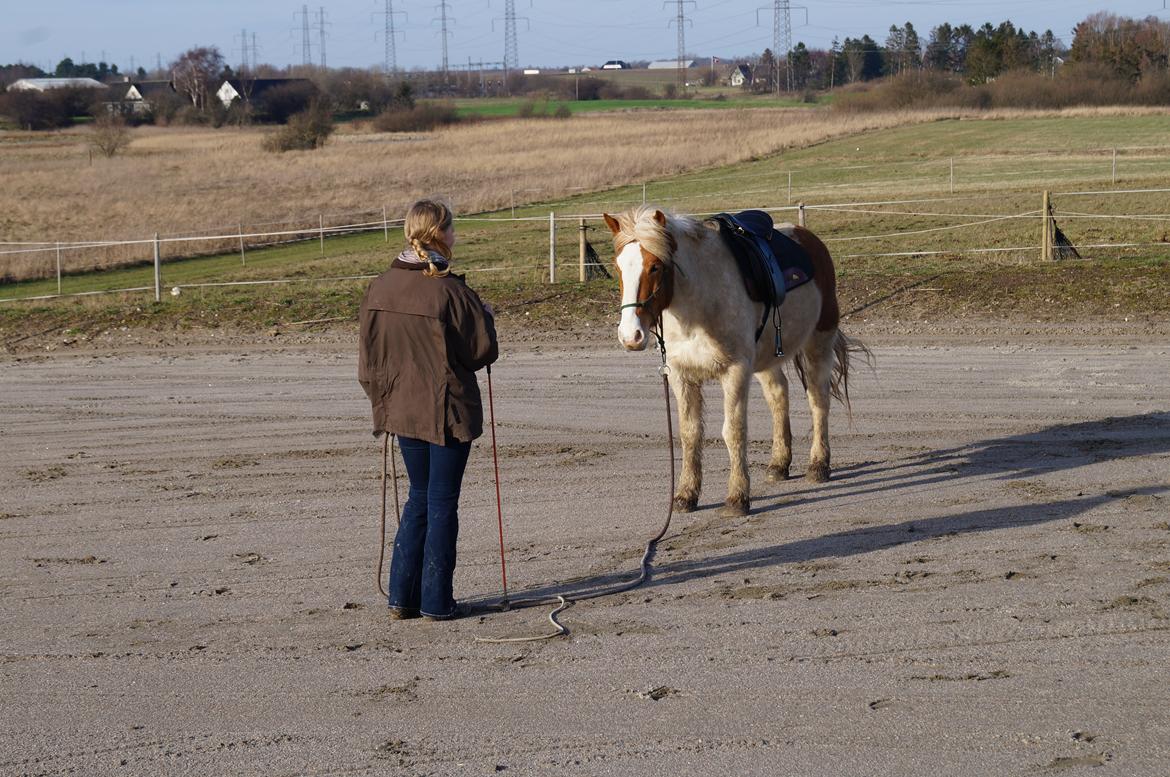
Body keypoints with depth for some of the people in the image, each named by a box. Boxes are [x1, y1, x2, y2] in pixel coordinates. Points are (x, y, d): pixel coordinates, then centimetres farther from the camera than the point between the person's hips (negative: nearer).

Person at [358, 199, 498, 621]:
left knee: (419, 497, 18)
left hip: (401, 408, 5)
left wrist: (381, 399, 20)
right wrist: (485, 317, 8)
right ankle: (436, 601, 10)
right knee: (442, 503, 5)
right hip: (447, 411, -5)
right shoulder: (450, 292, -19)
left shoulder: (379, 287, -1)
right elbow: (482, 351, -11)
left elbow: (368, 354, 7)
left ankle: (402, 597, 17)